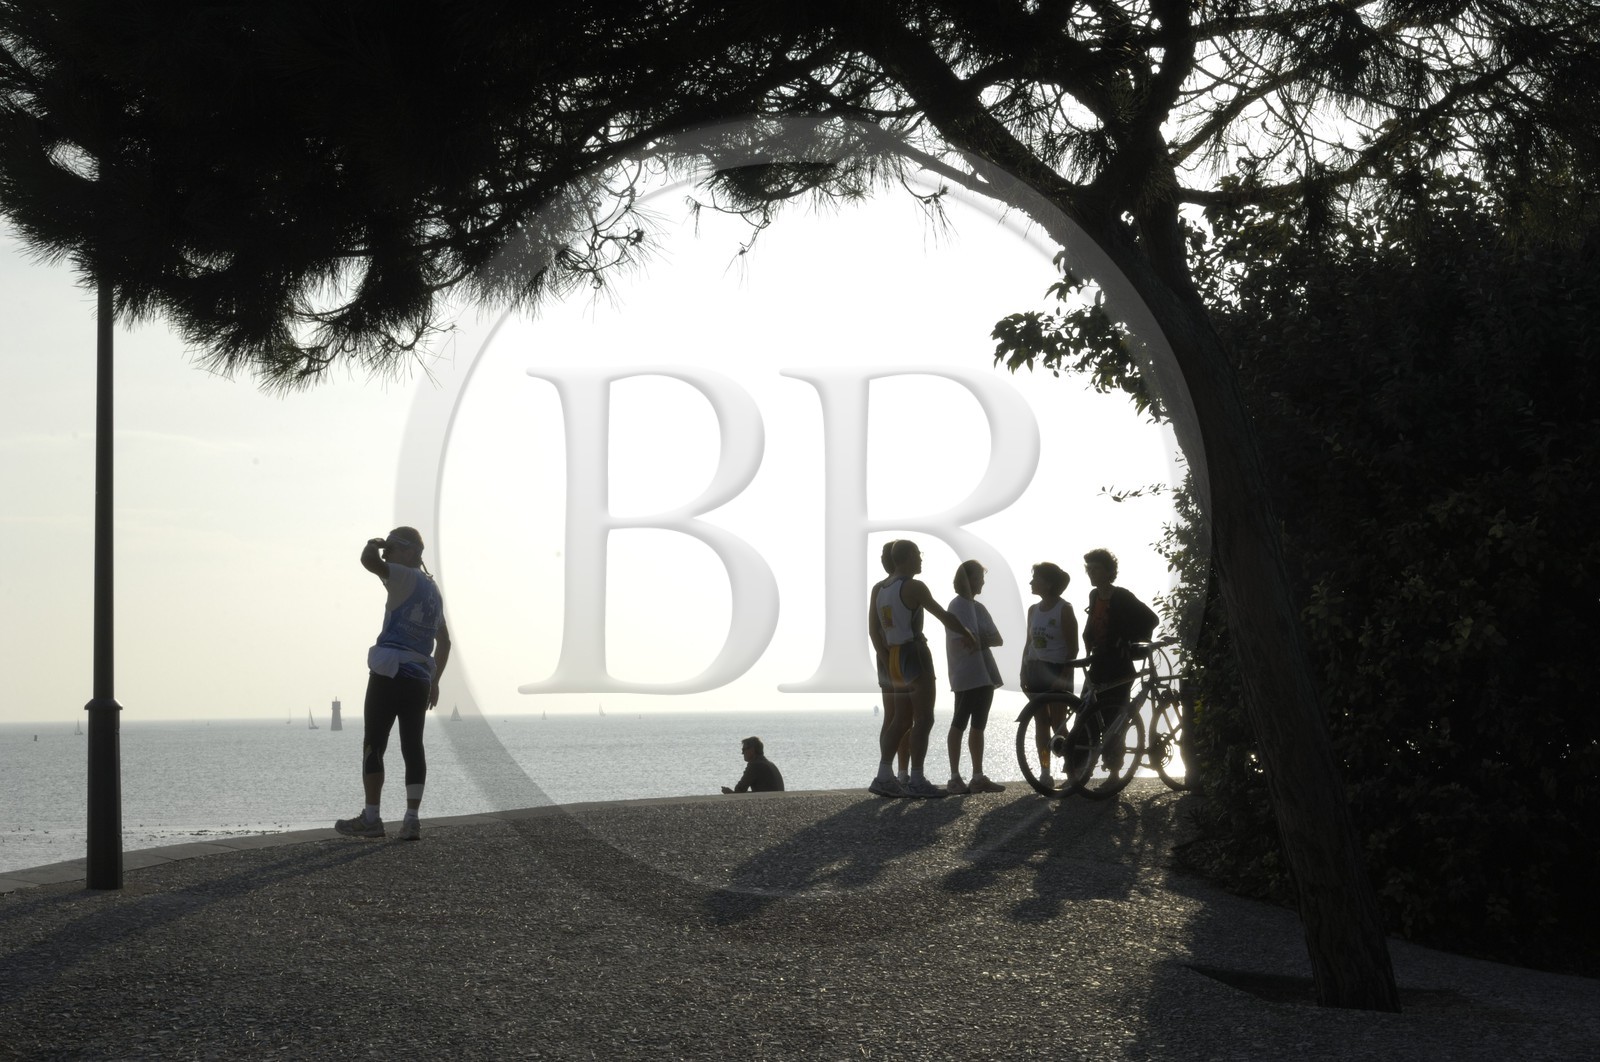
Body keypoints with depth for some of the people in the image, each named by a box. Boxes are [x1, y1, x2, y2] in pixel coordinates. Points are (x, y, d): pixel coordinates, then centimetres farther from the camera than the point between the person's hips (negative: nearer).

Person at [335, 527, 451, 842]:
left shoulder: (406, 578, -5)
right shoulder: (432, 590, 22)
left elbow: (368, 561, -23)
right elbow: (444, 642, 28)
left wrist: (372, 545, -1)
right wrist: (434, 680, 30)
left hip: (390, 673, -8)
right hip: (419, 679, 8)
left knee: (373, 744, -2)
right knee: (412, 746, 3)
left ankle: (371, 818, -3)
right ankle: (411, 819, -2)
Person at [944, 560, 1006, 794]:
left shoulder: (978, 608, 19)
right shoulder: (958, 605, -7)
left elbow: (998, 639, 12)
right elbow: (960, 642, -17)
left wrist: (982, 641, -8)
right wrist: (985, 640, -8)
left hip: (984, 674, 9)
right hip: (966, 676, -8)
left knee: (978, 726, 9)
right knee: (960, 724, -6)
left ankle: (978, 777, 13)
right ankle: (955, 777, -5)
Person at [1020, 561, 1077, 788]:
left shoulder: (1064, 610, -8)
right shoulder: (1033, 610, 10)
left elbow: (1072, 648, -10)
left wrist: (1063, 676, -16)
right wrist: (1023, 673, 8)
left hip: (1057, 672, -6)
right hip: (1036, 671, 6)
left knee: (1058, 724, -7)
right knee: (1040, 722, 5)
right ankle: (1045, 773, 8)